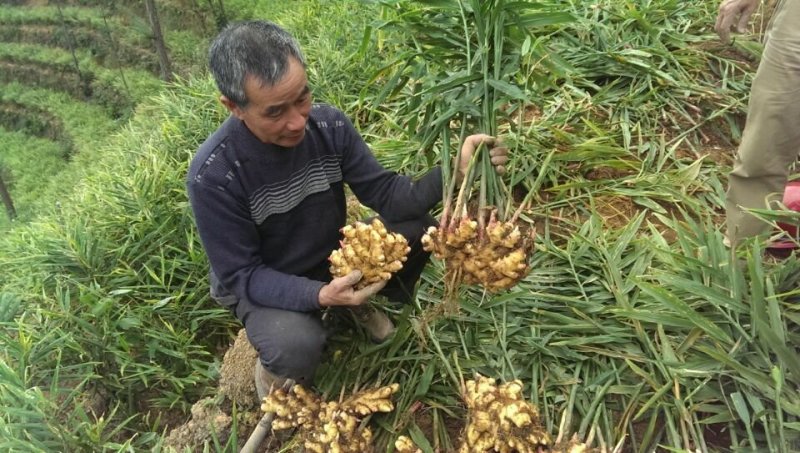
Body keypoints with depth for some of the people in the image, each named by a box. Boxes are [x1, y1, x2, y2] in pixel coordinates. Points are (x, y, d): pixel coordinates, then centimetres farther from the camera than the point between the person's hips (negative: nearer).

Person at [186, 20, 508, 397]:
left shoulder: (329, 124, -17)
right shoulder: (212, 176, -29)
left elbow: (384, 193, -14)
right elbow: (242, 276, -23)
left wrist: (453, 173, -32)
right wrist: (320, 295, -39)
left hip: (334, 257, 5)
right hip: (262, 285, -4)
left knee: (417, 227, -17)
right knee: (297, 348, -35)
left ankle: (360, 303, 11)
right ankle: (272, 373, 4)